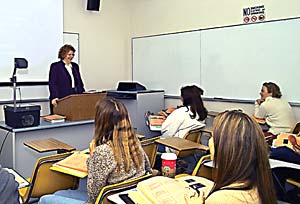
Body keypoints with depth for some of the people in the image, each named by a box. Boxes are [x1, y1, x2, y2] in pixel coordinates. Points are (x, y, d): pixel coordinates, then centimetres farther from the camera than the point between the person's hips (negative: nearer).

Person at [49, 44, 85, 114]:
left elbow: (80, 83, 19)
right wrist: (54, 98, -19)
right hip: (61, 99, -5)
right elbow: (52, 84, -8)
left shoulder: (75, 66, 16)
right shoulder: (55, 66, -1)